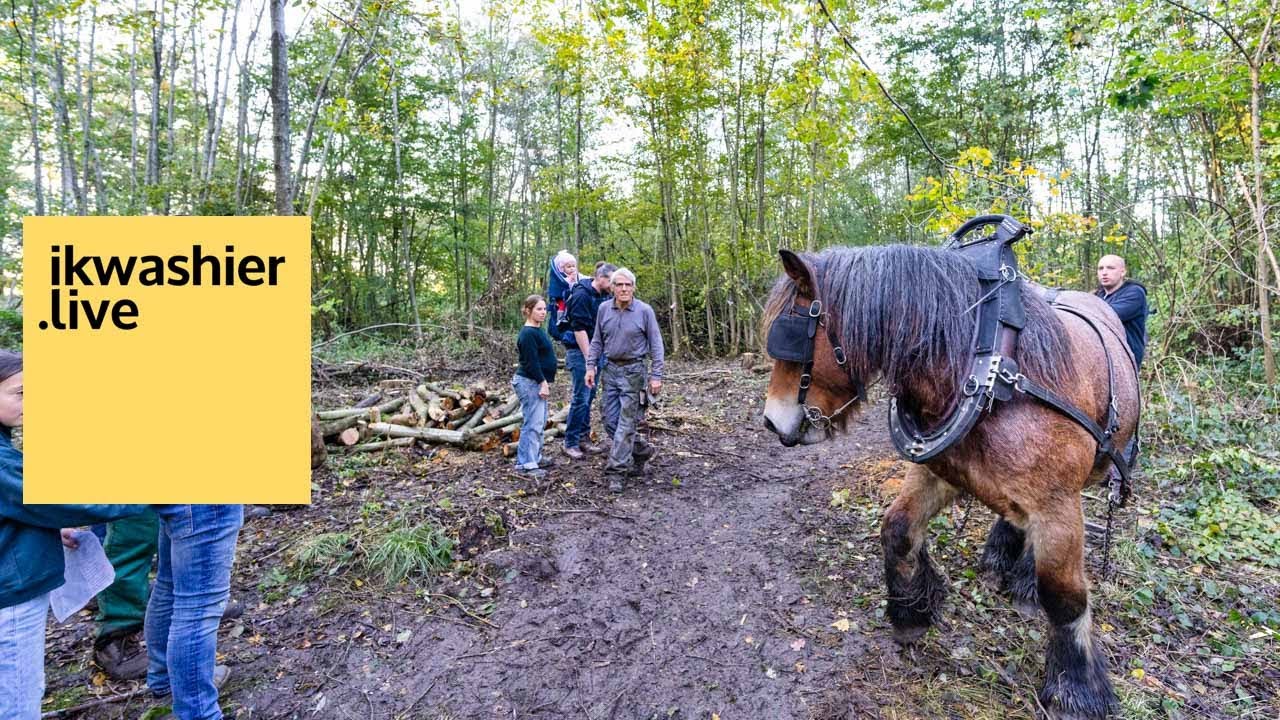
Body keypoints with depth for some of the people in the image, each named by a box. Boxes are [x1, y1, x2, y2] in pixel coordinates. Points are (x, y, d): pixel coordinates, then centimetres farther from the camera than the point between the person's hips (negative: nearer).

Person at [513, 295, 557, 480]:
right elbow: (531, 362, -20)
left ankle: (535, 457, 26)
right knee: (533, 423, -9)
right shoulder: (528, 333, -16)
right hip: (529, 383, -10)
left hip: (537, 382, 10)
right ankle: (527, 464, -4)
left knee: (540, 422, 16)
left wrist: (545, 382, 20)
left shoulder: (537, 331, 15)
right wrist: (542, 382, -19)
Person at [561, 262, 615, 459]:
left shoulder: (602, 296, 10)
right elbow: (579, 328, -19)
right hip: (580, 351, -8)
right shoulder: (581, 295, -15)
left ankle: (583, 438, 22)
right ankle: (570, 443, 4)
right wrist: (588, 358, -20)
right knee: (581, 397, -6)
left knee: (589, 396, 12)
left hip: (595, 350, 8)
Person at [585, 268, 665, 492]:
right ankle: (642, 449, 30)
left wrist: (656, 375, -10)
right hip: (610, 370, 5)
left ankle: (616, 471, 1)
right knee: (609, 421, 8)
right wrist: (591, 366, 3)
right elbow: (597, 341, 12)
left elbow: (656, 345, -5)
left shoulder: (645, 311, -7)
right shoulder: (604, 309, 4)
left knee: (626, 422, -5)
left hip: (633, 371, -5)